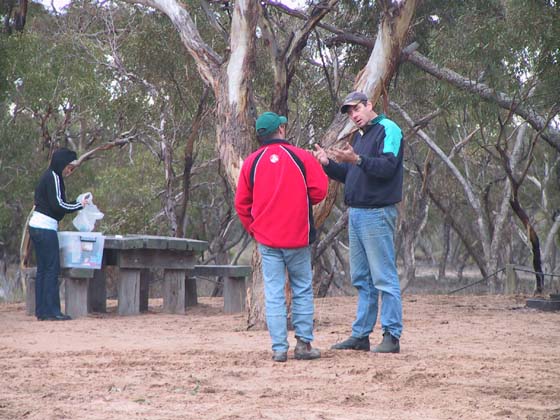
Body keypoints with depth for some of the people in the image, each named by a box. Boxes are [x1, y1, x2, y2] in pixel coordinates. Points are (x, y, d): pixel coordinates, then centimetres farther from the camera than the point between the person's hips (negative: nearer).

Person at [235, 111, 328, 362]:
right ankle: (303, 343, 6)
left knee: (274, 293, 3)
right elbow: (319, 190, -5)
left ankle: (279, 348, -1)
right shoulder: (301, 157, -5)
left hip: (266, 239, 2)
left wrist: (252, 228, 17)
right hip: (297, 237, -1)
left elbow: (241, 203, 5)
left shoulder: (251, 162, 2)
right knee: (302, 290, 9)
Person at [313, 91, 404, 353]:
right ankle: (361, 335, 16)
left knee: (384, 278, -8)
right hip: (356, 213, 9)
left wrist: (356, 159, -29)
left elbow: (387, 167, -20)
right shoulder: (360, 136, 20)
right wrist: (328, 163, 8)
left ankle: (392, 336, -6)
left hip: (377, 213, -9)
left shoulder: (388, 130, -7)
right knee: (362, 279, 11)